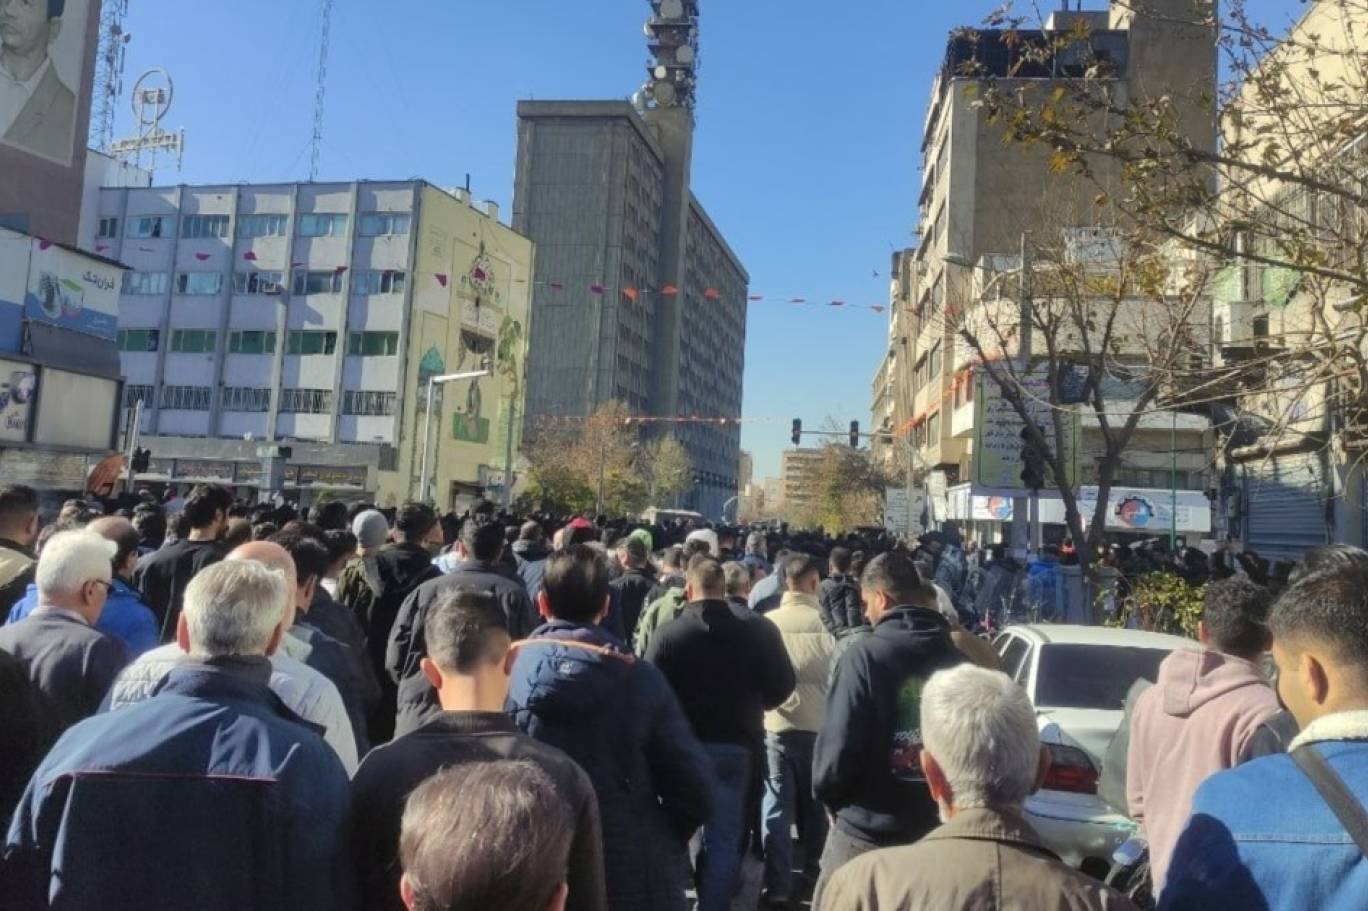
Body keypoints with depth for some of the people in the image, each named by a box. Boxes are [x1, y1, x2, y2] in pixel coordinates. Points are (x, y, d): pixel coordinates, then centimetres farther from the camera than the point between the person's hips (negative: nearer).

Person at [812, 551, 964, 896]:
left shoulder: (866, 655, -15)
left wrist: (827, 793, 3)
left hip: (868, 833, -4)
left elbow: (838, 750, -17)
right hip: (940, 831, 5)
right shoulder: (958, 659, -2)